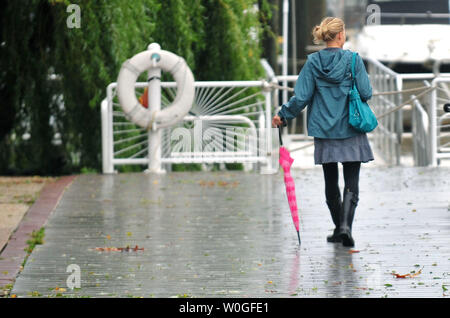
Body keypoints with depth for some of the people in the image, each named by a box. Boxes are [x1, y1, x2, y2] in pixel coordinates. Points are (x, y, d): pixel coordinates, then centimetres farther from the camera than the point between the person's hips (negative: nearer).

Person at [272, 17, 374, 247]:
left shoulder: (313, 62, -2)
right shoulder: (353, 60, -8)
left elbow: (301, 98, -5)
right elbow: (365, 93, -9)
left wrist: (283, 115, 9)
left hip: (324, 132, 2)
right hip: (351, 132, -2)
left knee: (331, 183, 14)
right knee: (351, 183, 0)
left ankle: (339, 228, 22)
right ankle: (345, 225, -19)